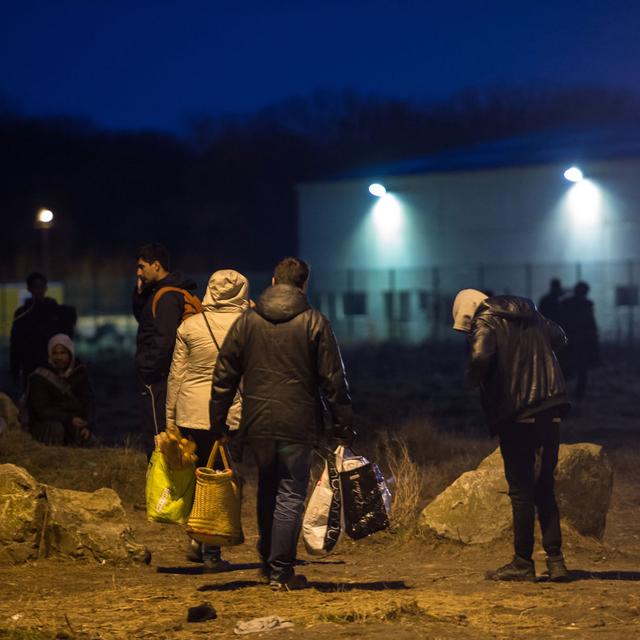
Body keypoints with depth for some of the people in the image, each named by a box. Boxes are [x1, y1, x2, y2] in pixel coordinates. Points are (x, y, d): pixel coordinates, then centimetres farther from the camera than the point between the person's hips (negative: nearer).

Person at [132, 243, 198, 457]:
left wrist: (149, 372, -18)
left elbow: (164, 340, -22)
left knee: (154, 436, -9)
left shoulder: (167, 297, -17)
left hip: (157, 379, -10)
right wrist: (140, 293, 10)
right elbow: (141, 317, 27)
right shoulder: (158, 292, 14)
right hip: (158, 376, 10)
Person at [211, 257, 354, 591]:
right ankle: (281, 571, -2)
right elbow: (333, 379, -4)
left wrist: (218, 423, 13)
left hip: (257, 424, 3)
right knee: (290, 495, 0)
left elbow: (224, 376, 7)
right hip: (298, 423, -3)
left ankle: (268, 561, 27)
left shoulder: (246, 322, 5)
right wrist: (343, 423, 3)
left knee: (267, 491, 19)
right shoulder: (314, 322, -4)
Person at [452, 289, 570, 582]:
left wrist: (471, 381, -6)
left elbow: (480, 357, -25)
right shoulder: (531, 316, 15)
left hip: (517, 416, -6)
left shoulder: (486, 323, -7)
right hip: (550, 411, 6)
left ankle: (523, 563, 5)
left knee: (521, 490, 1)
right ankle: (555, 560, 8)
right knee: (544, 488, 12)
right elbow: (559, 338, 29)